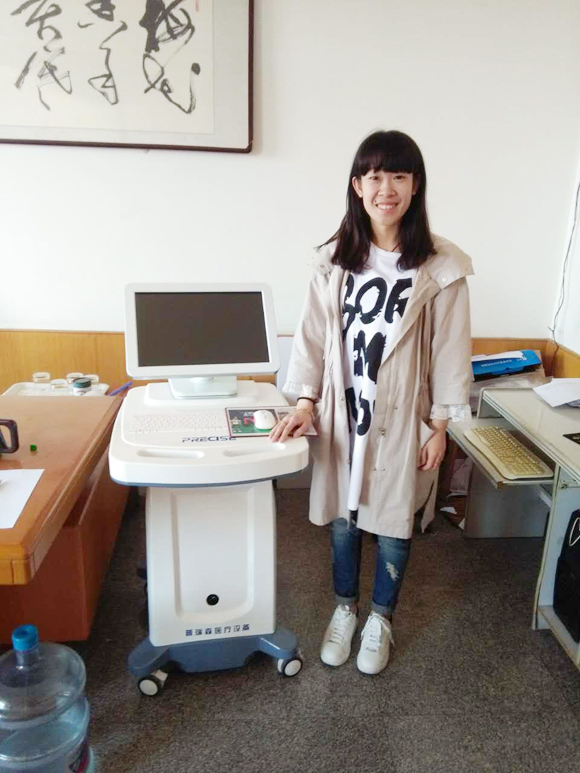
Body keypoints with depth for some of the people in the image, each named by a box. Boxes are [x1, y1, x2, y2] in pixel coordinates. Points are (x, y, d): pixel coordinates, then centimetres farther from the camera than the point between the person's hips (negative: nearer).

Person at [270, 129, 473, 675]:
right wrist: (305, 402, -6)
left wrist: (439, 424, -5)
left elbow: (449, 348, -5)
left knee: (392, 523, 13)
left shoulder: (440, 266, -9)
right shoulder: (334, 259, -2)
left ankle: (380, 619, 38)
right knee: (342, 518, 16)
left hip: (402, 416, -2)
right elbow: (313, 334, 1)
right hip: (342, 412, 2)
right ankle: (344, 608, 41)